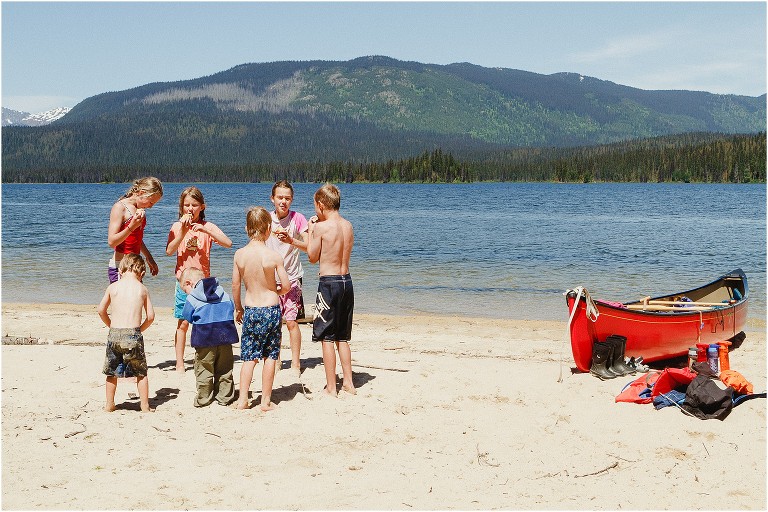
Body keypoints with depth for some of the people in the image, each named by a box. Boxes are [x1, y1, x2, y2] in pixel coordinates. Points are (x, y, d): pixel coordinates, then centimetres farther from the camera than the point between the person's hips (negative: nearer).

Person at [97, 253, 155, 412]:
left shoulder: (113, 287, 4)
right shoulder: (142, 289, 3)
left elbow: (101, 310, 10)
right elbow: (150, 316, 3)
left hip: (114, 334, 1)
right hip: (133, 334, -1)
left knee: (111, 371, 18)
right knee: (141, 372, 12)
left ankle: (109, 405, 25)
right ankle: (145, 406, 13)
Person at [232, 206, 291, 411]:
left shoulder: (240, 254, -5)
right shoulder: (273, 256, -13)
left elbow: (235, 285, 2)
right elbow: (287, 285, -11)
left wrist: (238, 308, 17)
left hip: (250, 310, 3)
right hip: (271, 309, -3)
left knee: (249, 357, 11)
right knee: (270, 356, 8)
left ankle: (243, 399, 10)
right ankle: (266, 400, 12)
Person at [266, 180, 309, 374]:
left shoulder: (298, 219, -6)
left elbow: (309, 247, -13)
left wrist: (291, 241, -28)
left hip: (291, 277, -3)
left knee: (291, 322, -7)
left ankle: (296, 364, 3)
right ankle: (275, 361, 18)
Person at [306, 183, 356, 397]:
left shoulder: (321, 227, -13)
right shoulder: (348, 225, 6)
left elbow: (312, 257, -2)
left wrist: (310, 231, 8)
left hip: (328, 282, -7)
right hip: (347, 281, 7)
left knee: (327, 338, 2)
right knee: (342, 338, 17)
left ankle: (331, 387, 4)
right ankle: (348, 383, 18)